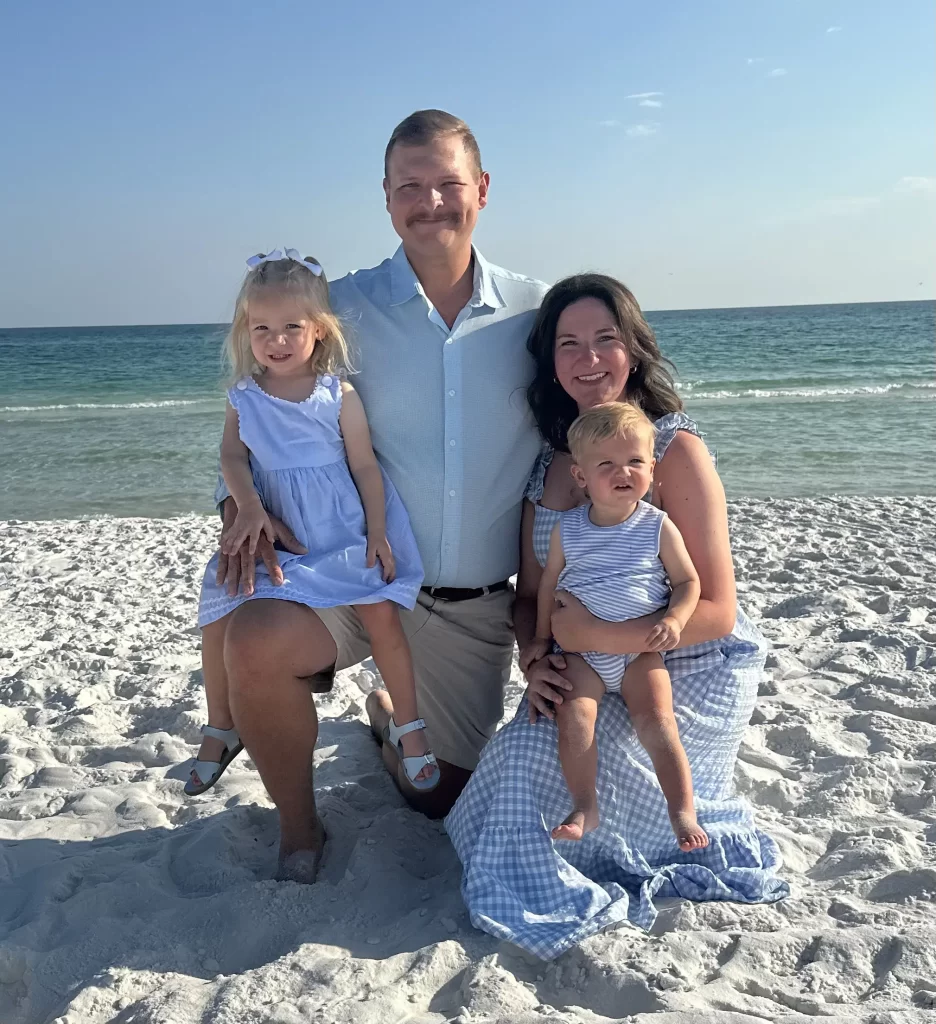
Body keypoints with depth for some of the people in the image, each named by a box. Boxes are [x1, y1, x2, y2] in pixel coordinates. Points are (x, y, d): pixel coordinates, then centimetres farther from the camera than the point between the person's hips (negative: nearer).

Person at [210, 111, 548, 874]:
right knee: (256, 645, -33)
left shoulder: (535, 313, -2)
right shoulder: (344, 310, -5)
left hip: (479, 603, 2)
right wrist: (241, 503, -18)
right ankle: (299, 825, -3)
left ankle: (388, 714, 49)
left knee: (444, 799, 13)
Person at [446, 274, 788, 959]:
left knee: (539, 754, -22)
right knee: (532, 741, -17)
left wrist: (596, 635, -25)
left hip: (690, 675, -5)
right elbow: (530, 595, 8)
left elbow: (714, 611, -16)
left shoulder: (675, 449, -13)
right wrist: (536, 661, -12)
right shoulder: (549, 462, 5)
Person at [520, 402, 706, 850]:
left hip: (640, 649, -1)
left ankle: (683, 813, -9)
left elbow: (688, 581, 2)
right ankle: (584, 808, -7)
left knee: (656, 720, -19)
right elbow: (549, 581, 11)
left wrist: (675, 620, -16)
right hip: (581, 650, 2)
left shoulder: (658, 527, -5)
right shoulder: (567, 529, -1)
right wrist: (542, 637, 12)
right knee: (572, 718, -19)